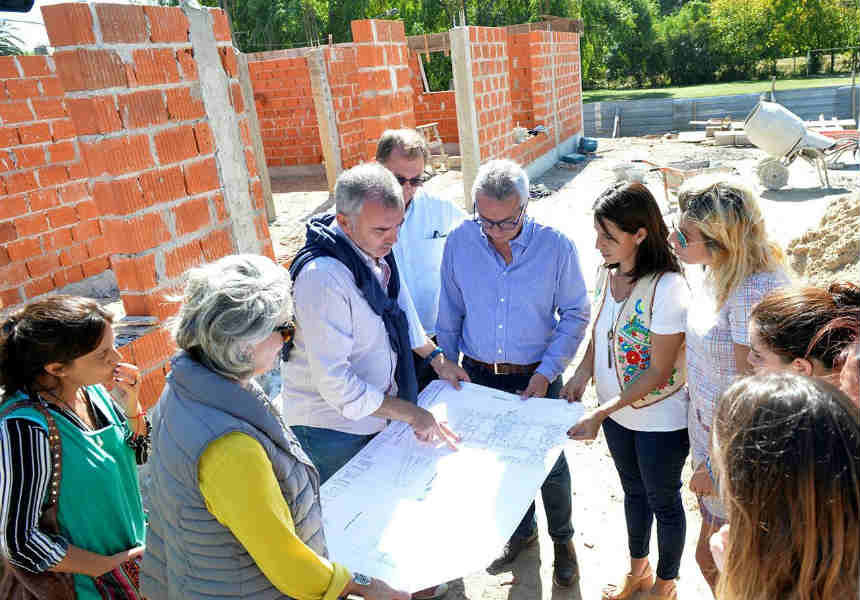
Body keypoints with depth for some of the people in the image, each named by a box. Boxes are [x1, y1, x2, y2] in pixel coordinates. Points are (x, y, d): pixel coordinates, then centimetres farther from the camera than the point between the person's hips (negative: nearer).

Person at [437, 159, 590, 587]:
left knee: (550, 465, 13)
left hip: (537, 378, -2)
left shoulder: (556, 246, -16)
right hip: (479, 375, 3)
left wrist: (547, 373, -15)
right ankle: (522, 530, 46)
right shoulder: (460, 242, -10)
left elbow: (576, 315, -7)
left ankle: (563, 539, 40)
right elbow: (450, 313, 2)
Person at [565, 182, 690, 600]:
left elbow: (658, 372, -24)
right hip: (616, 410, 7)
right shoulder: (609, 271, -7)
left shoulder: (668, 289, -28)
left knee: (663, 502, 17)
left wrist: (602, 413, -27)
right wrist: (582, 375, -8)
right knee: (633, 491, 26)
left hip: (660, 420, -6)